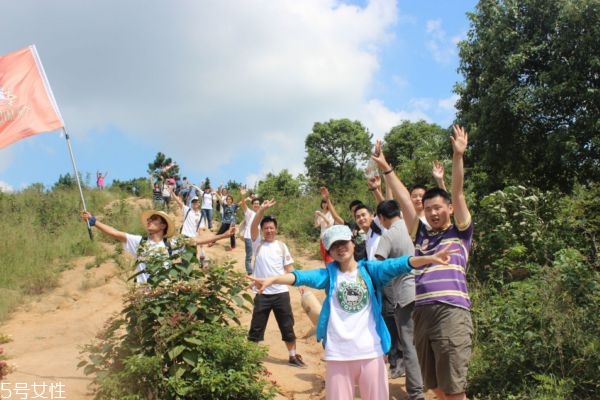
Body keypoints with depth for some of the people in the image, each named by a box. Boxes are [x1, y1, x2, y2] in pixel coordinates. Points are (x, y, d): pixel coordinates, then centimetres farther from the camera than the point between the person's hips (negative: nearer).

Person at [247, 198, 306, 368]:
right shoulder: (257, 243, 1)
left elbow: (289, 267, 6)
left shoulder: (281, 246, 5)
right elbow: (253, 226, -15)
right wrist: (262, 209, -29)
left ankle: (293, 356, 23)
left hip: (281, 293, 1)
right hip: (262, 294, -1)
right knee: (256, 328, 8)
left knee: (287, 326, 10)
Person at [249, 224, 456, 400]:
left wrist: (429, 258, -27)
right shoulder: (329, 274, 4)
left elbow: (396, 265, -11)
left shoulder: (369, 269, 3)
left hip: (371, 351, 0)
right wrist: (273, 279, -28)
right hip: (338, 354, 1)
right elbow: (304, 277, -11)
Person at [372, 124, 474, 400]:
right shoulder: (420, 236, 20)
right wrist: (385, 168, 14)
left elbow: (458, 193, 0)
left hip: (452, 313, -5)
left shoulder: (460, 233, 11)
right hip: (421, 313, 5)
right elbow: (403, 200, 16)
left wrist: (458, 156, -9)